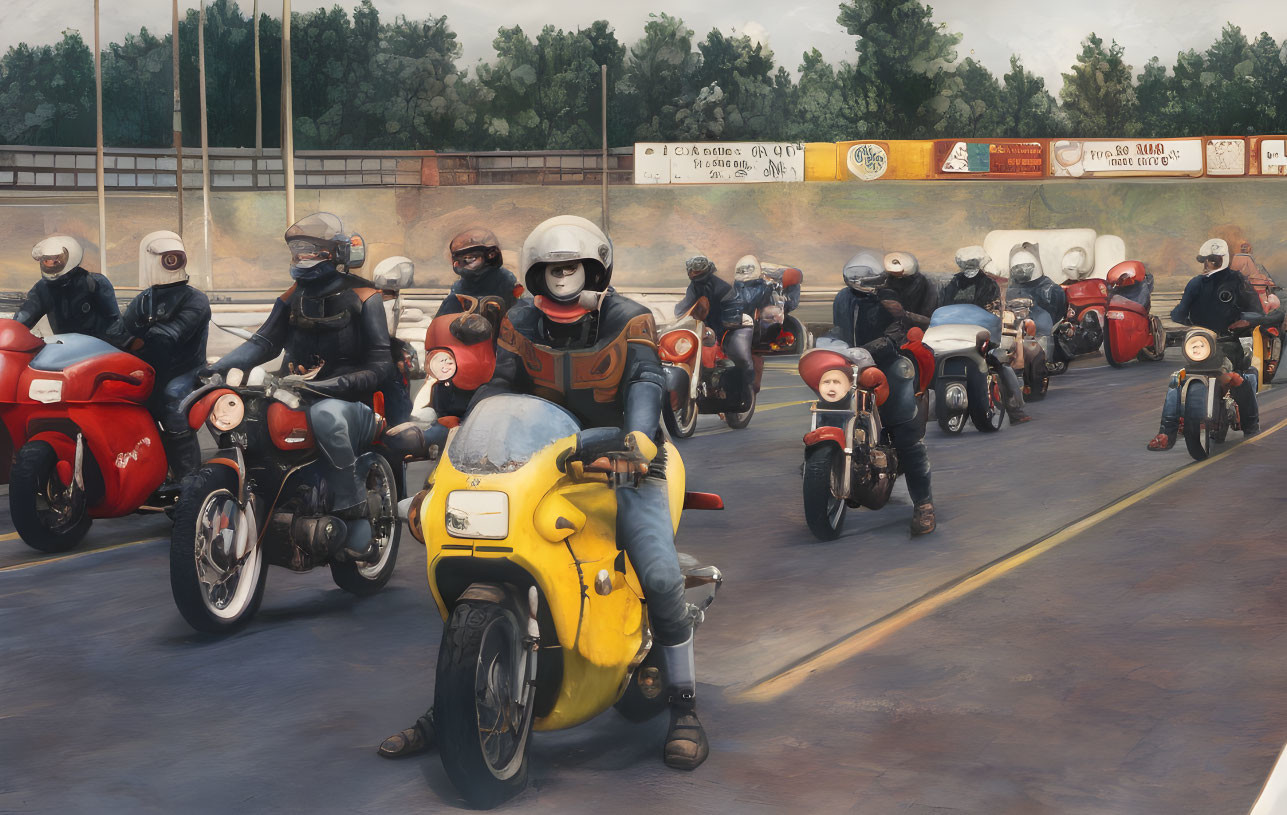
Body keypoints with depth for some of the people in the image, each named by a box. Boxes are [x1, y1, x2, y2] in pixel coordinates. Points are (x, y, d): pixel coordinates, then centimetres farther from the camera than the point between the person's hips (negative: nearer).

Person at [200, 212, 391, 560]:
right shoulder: (293, 298, 17)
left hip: (352, 403, -6)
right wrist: (217, 368, -15)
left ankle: (355, 520, -35)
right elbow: (265, 342, 4)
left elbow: (379, 363, -8)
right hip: (297, 399, 6)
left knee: (325, 414, -42)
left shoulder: (362, 298, 0)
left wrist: (333, 384, -25)